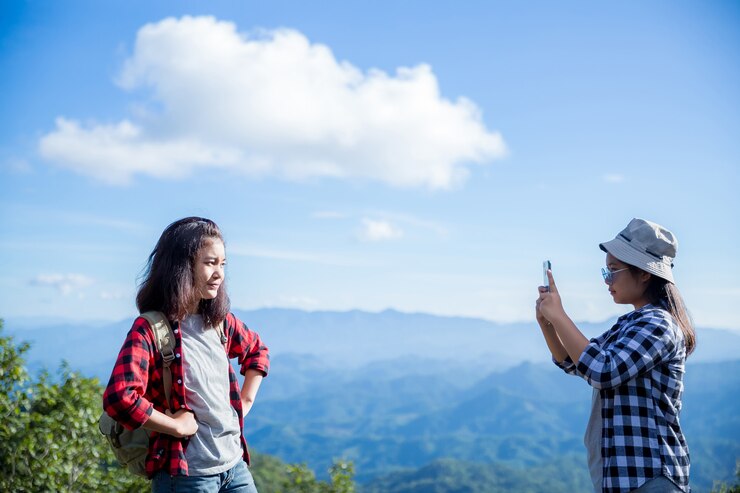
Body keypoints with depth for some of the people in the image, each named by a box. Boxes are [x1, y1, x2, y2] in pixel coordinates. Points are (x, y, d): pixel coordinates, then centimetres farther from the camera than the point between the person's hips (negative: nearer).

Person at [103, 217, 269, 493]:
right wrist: (177, 426, -17)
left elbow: (257, 351, 25)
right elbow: (119, 398, -27)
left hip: (235, 465, 6)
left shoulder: (220, 322, 6)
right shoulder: (150, 330, -14)